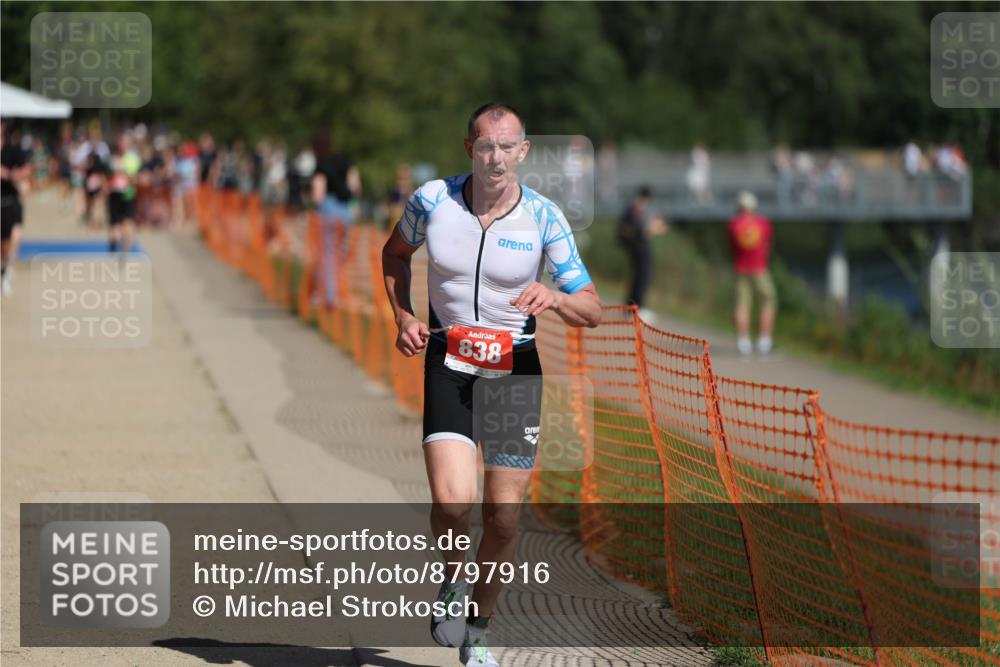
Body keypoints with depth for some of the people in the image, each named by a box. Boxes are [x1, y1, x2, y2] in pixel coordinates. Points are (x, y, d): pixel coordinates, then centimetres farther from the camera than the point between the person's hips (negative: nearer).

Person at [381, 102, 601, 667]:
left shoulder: (544, 218, -10)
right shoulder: (432, 200, -8)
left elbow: (592, 310, -7)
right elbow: (395, 254, 14)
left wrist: (555, 298, -28)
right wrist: (405, 318, 0)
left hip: (515, 370, 1)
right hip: (448, 364, 0)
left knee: (504, 519, 1)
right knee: (451, 503, -20)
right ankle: (453, 582, 13)